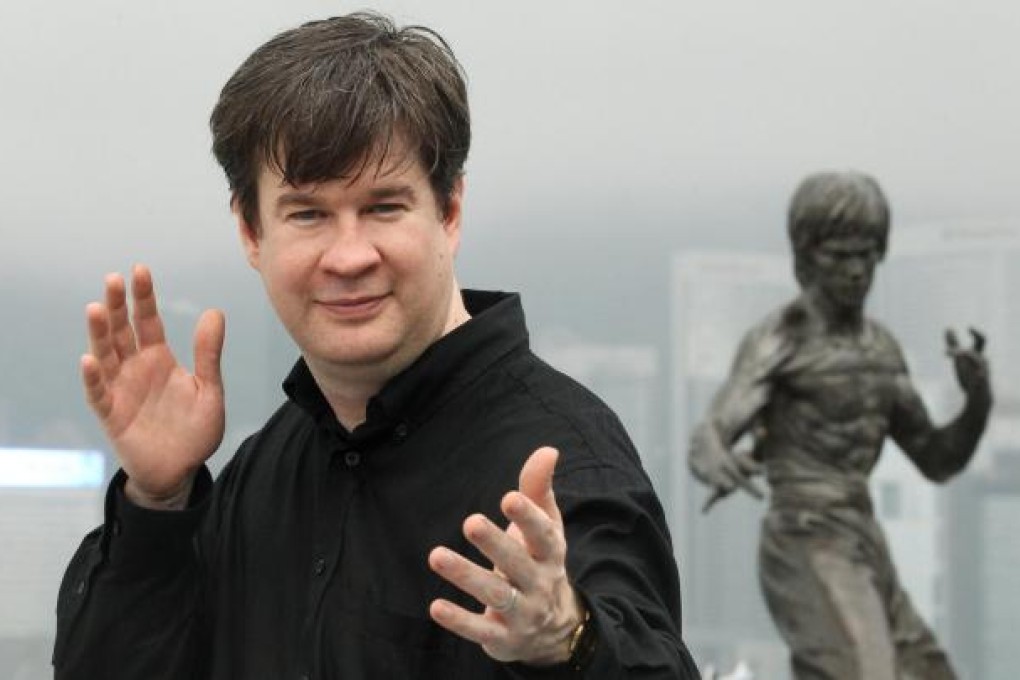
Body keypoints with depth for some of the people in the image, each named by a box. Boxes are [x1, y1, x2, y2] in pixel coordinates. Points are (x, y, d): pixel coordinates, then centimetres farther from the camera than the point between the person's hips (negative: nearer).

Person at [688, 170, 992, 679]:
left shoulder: (878, 347, 17)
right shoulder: (776, 340, -7)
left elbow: (938, 461, 18)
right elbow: (705, 444, -19)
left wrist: (979, 397, -3)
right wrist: (719, 465, -45)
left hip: (862, 560, 9)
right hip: (810, 557, -9)